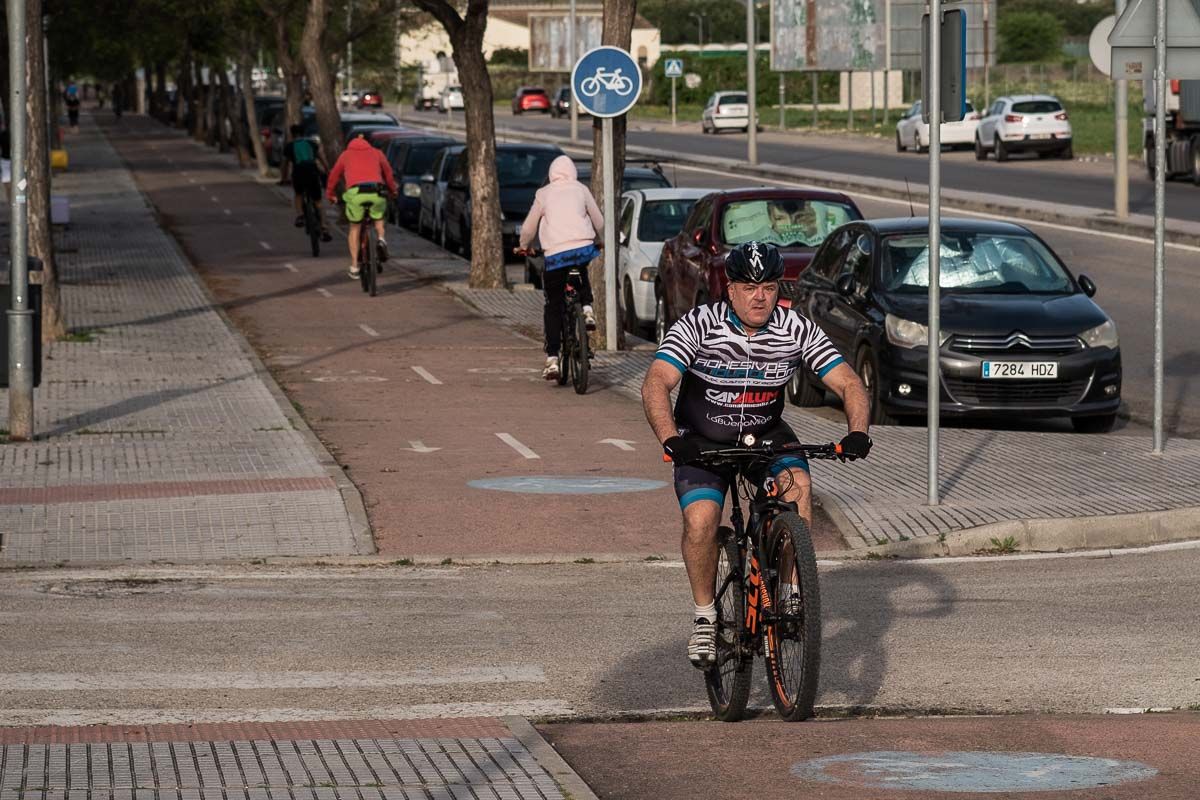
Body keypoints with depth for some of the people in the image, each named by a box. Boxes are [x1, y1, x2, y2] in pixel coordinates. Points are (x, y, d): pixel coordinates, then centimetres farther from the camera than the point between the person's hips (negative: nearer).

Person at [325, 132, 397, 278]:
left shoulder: (346, 154, 24)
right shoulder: (376, 153, 25)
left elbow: (334, 175, 29)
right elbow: (388, 172, 32)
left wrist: (330, 194, 43)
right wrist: (393, 191, 48)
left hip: (355, 192, -1)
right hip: (376, 191, 1)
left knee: (354, 228, 16)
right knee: (378, 218, 29)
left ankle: (354, 266, 13)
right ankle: (381, 239, -2)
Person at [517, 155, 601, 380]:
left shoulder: (544, 194, 10)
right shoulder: (581, 190, 12)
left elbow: (529, 227, 16)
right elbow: (599, 222, 19)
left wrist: (524, 246, 36)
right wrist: (598, 240, 40)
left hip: (555, 254, -1)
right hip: (583, 248, 1)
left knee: (553, 307, 7)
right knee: (581, 273, 38)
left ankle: (552, 359, -2)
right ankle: (587, 308, 14)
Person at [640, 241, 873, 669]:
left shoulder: (798, 329, -14)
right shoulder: (699, 325, -21)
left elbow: (849, 383, -14)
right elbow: (656, 383, -31)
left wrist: (857, 432, -34)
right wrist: (671, 439, -48)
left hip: (767, 435, 2)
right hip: (702, 440, -2)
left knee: (798, 483, -29)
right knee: (700, 520, -24)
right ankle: (705, 617, -1)